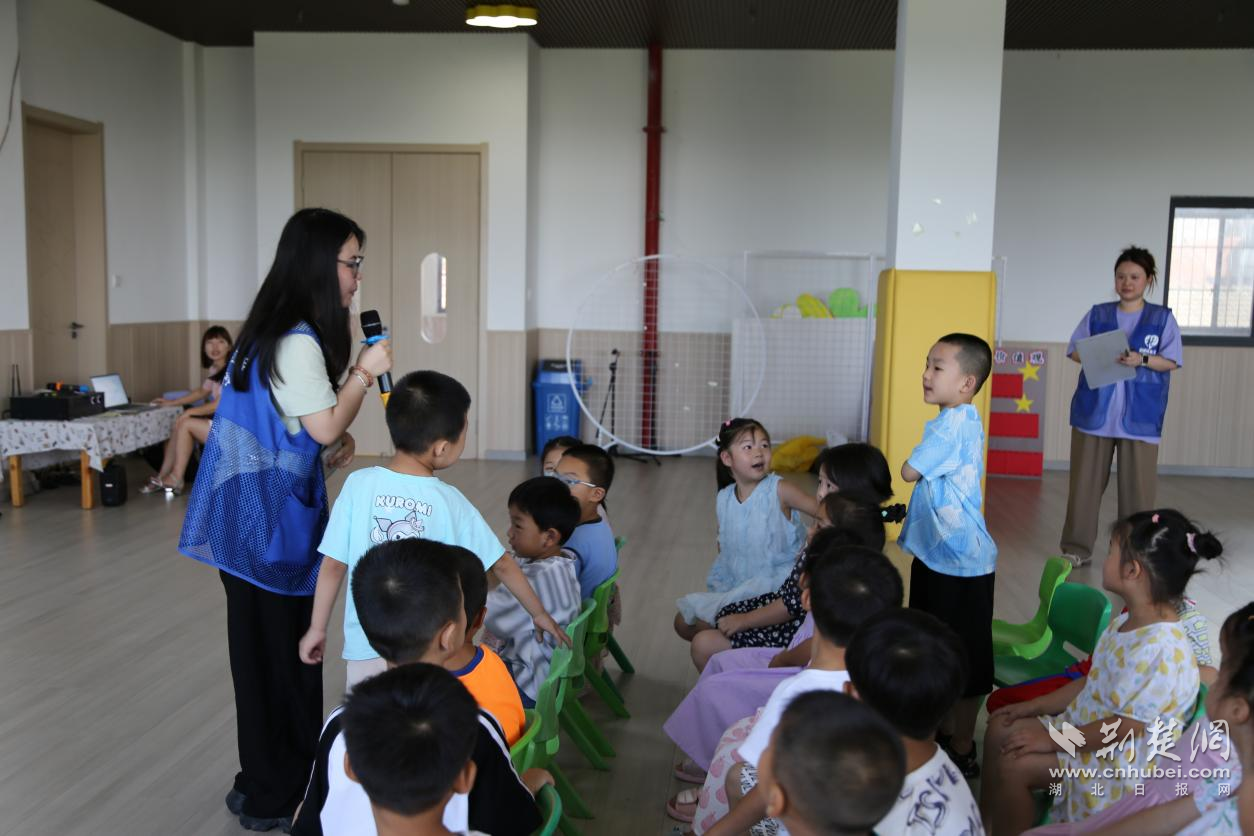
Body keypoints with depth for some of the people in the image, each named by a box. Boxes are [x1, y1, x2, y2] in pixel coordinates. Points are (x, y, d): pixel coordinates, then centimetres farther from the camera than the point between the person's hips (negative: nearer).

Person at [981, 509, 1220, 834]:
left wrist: (1054, 740, -21)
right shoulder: (1125, 624, 2)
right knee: (1001, 729, 8)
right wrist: (1035, 706, 11)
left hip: (1122, 759, -10)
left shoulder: (1162, 647, -30)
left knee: (1011, 766, -21)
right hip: (1084, 725, 10)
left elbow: (1127, 726, -28)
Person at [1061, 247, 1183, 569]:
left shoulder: (1163, 318, 3)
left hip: (1140, 416, -1)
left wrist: (1142, 359, -18)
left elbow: (1172, 361, -1)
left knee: (1137, 484, 2)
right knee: (1086, 481, 4)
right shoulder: (1097, 314, 8)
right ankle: (1077, 547, 12)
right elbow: (1074, 351, 7)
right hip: (1094, 411, 1)